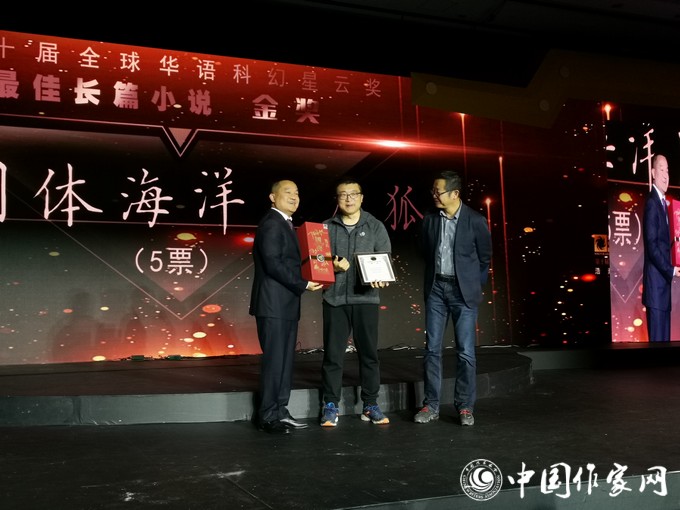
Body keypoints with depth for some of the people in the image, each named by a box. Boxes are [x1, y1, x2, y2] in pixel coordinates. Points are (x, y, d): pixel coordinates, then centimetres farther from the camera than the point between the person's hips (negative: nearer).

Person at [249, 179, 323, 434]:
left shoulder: (285, 224, 19)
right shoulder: (271, 224, -12)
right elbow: (273, 264, -19)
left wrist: (306, 281, 5)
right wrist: (303, 285, -15)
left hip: (285, 304, 10)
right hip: (273, 305, -10)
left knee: (285, 360, 12)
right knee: (274, 359, -5)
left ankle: (280, 411, 19)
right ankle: (268, 416, 4)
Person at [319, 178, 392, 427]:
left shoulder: (375, 226, 8)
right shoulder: (327, 227, 9)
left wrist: (380, 279, -16)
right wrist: (332, 267, -13)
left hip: (366, 297, 0)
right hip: (335, 298, 0)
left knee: (369, 353, 4)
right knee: (333, 354, 2)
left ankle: (370, 405, 14)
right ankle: (330, 406, 12)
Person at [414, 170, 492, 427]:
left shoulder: (476, 221, -7)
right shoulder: (430, 219, 2)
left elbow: (485, 258, 4)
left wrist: (473, 287, 7)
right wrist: (433, 278, 13)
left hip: (463, 291, -3)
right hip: (435, 288, 3)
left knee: (466, 352, 0)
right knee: (432, 349, 4)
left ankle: (465, 407, 11)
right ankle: (431, 405, 12)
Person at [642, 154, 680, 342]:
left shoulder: (663, 203, 18)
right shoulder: (651, 202, -11)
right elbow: (651, 245, -18)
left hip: (664, 282, 10)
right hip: (655, 284, -10)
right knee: (657, 338, -7)